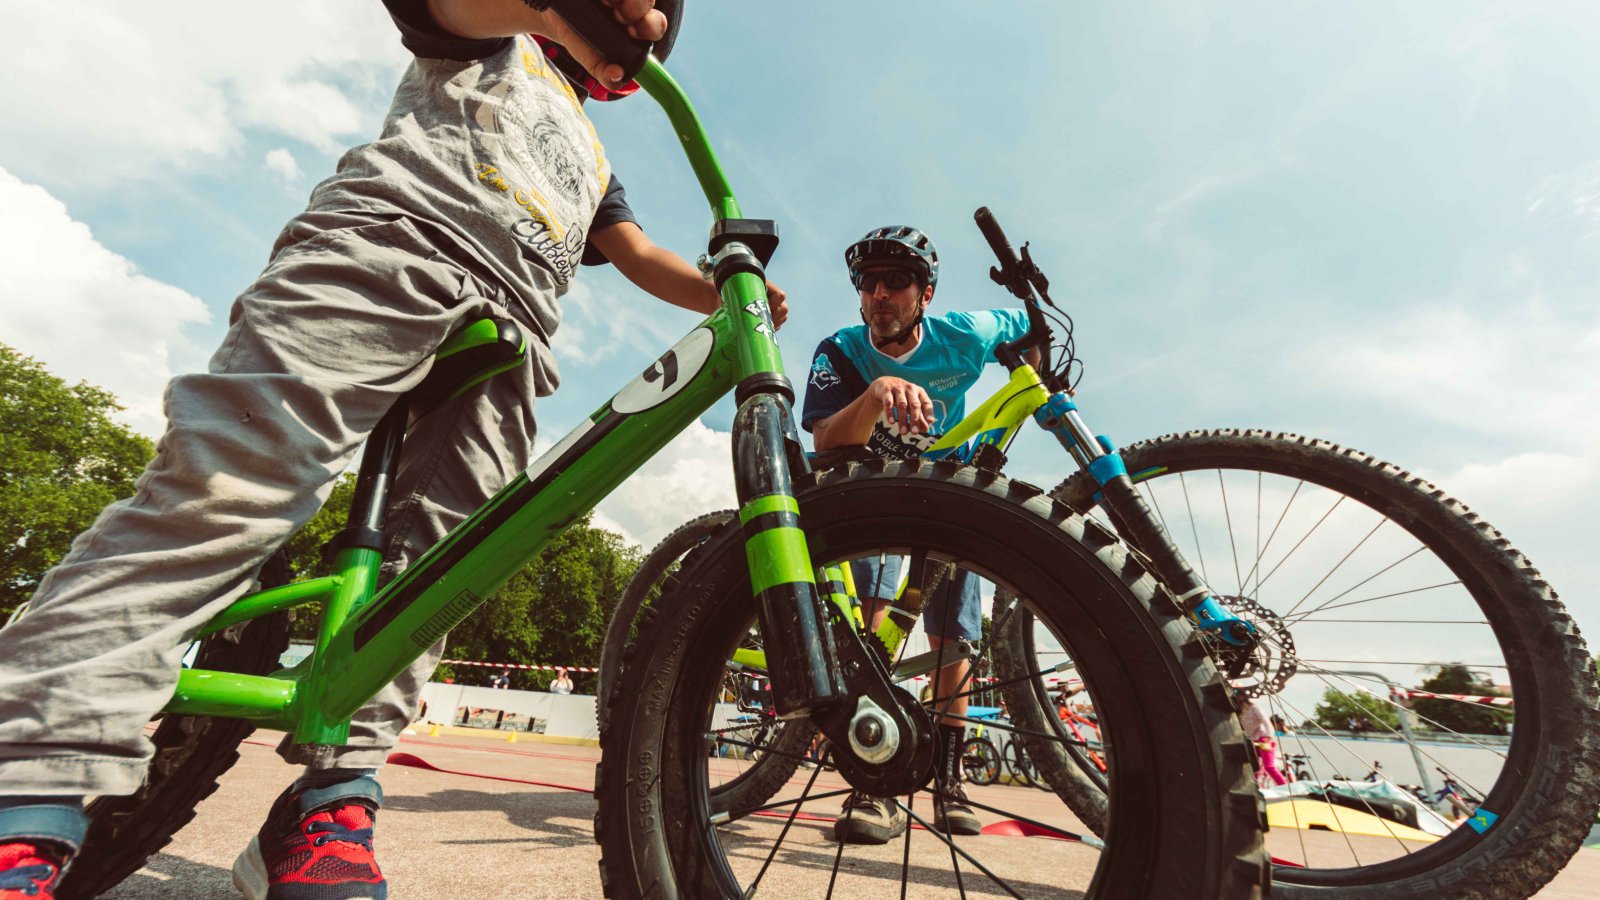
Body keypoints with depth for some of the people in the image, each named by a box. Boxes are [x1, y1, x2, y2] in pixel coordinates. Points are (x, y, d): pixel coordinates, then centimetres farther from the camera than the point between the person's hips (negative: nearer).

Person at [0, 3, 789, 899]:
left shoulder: (592, 161, 39)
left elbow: (640, 256, 23)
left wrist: (730, 294, 5)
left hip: (508, 330, 5)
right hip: (395, 243, -4)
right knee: (230, 482, -20)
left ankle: (330, 801, -7)